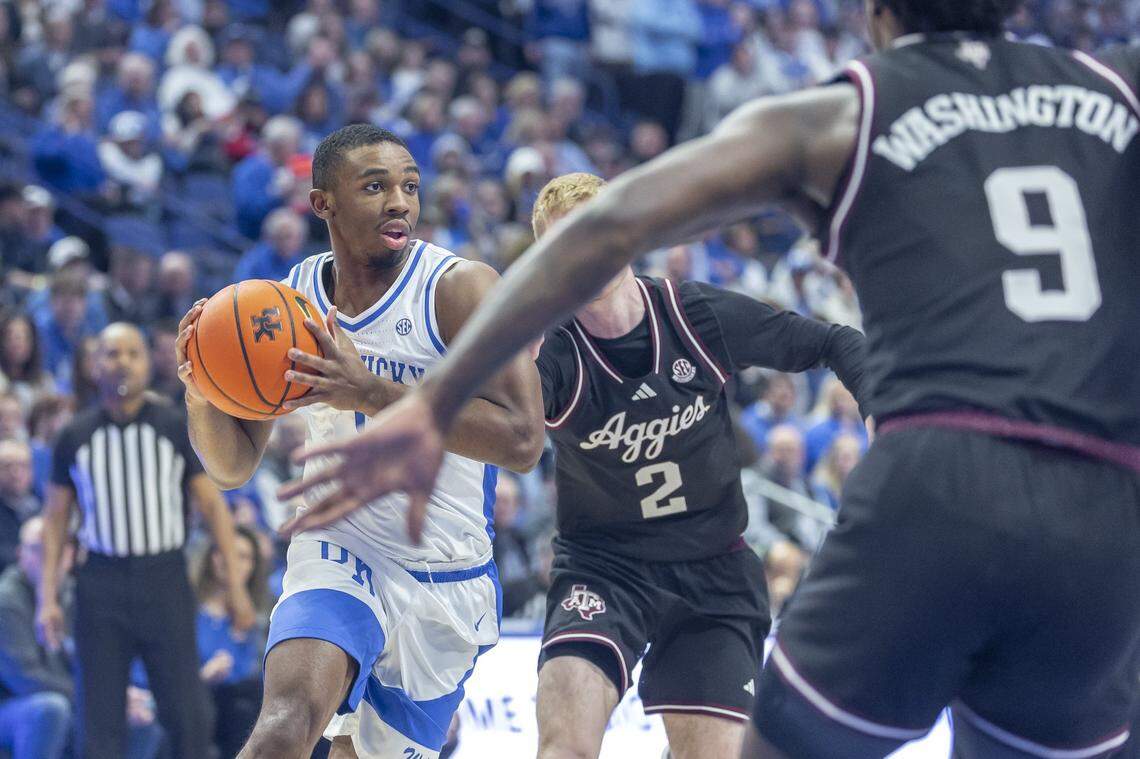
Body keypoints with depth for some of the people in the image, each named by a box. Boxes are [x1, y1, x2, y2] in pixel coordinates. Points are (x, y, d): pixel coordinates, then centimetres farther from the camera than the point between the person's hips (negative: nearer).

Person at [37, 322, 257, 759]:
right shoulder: (76, 437, 6)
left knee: (186, 711, -5)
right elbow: (55, 517, 10)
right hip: (101, 583, 1)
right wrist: (47, 597, 2)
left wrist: (235, 583, -1)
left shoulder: (174, 428, 4)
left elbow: (211, 503, 5)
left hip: (165, 578, -1)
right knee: (100, 718, 1)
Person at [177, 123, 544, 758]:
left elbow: (523, 442, -25)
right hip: (339, 556, 1)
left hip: (447, 581, -1)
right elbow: (234, 467, 7)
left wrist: (372, 393, -32)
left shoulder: (461, 288, -13)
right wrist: (200, 392, -16)